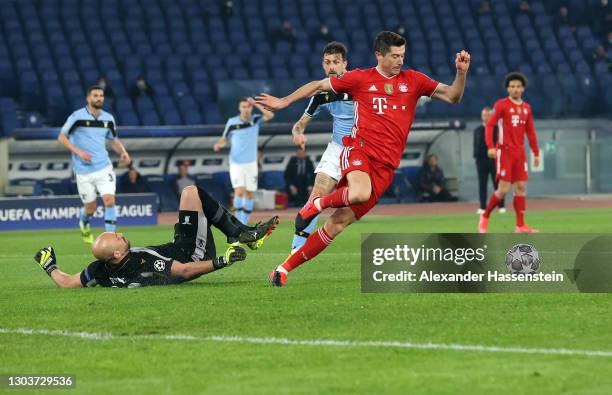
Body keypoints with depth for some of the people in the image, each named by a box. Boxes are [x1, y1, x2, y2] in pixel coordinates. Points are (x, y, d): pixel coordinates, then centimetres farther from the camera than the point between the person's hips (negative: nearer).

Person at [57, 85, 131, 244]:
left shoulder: (108, 118, 7)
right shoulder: (77, 116, -7)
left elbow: (114, 140, 20)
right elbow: (62, 137, -5)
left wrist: (123, 152, 0)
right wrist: (78, 151, -18)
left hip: (104, 167, 3)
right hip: (84, 170, -3)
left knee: (109, 200, -15)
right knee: (90, 207, 6)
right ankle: (84, 224, 41)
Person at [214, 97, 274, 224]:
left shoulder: (256, 120, 1)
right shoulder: (232, 122, -3)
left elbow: (270, 115, -17)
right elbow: (224, 139, 6)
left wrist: (256, 104, -21)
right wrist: (218, 145, -16)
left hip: (251, 164, 2)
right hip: (236, 163, -2)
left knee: (249, 194, 3)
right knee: (239, 191, -16)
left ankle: (244, 223, 15)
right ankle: (239, 221, -4)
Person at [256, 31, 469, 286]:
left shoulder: (412, 81, 12)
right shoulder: (360, 79, 6)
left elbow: (452, 96, 12)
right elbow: (318, 86, 15)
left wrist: (461, 73, -6)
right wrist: (284, 101, 13)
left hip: (384, 166, 3)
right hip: (360, 149, -3)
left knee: (337, 224, -2)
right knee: (360, 193, -38)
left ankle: (284, 269, 7)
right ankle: (316, 204, -6)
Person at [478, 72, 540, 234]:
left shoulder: (526, 108, 12)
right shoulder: (502, 105, -5)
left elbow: (530, 132, 17)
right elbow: (489, 125, -11)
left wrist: (536, 153, 13)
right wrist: (490, 146, -23)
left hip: (520, 152, 6)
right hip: (504, 152, -6)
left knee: (521, 187, 1)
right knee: (503, 189, -9)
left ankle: (520, 225, 2)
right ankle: (485, 216, 10)